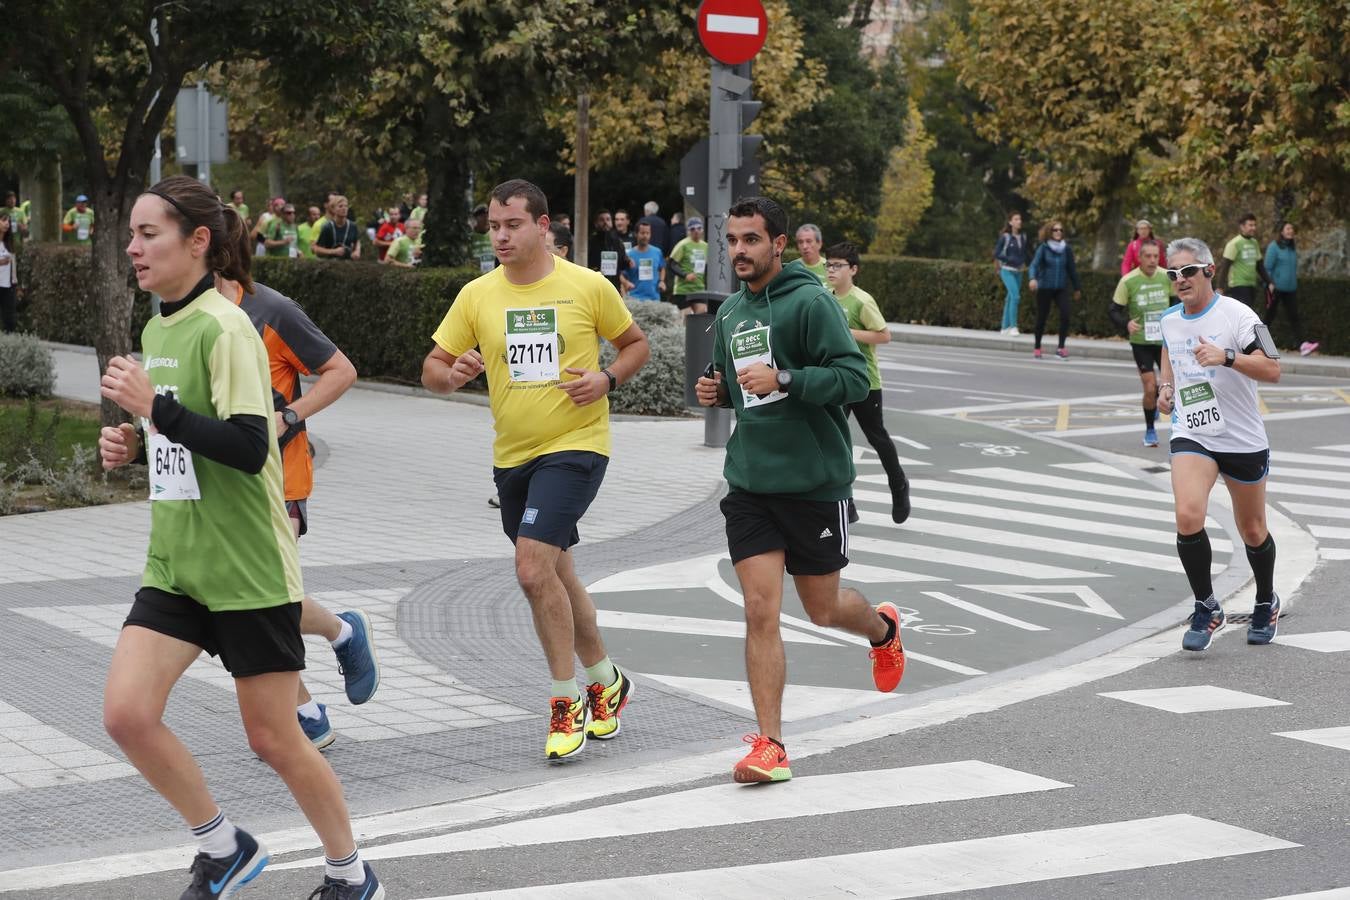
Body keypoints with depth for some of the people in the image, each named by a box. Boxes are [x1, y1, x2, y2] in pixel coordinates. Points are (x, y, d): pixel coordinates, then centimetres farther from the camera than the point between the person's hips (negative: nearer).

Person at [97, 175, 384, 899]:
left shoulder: (223, 327, -15)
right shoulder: (156, 330, 10)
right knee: (127, 712, -7)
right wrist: (134, 441, 4)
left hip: (248, 567, -7)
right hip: (175, 565, 8)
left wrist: (153, 405, -25)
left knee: (273, 738, 2)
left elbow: (247, 446, -25)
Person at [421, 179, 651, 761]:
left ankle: (567, 701, -6)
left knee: (532, 567, -19)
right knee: (555, 575, 15)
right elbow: (432, 369, 6)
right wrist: (452, 373, -18)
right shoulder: (478, 295, 3)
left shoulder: (588, 287, -5)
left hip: (576, 446, -5)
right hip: (512, 455, 5)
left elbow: (636, 344, 8)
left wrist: (607, 377, -11)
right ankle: (606, 683, 36)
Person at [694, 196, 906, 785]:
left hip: (815, 478, -4)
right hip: (749, 482, 5)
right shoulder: (730, 313, 10)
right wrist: (716, 392, 4)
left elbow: (855, 379, -17)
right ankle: (770, 746, -4)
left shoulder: (810, 302, -11)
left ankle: (883, 627, 46)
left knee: (823, 608, 11)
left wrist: (784, 379, -27)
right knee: (760, 612, -6)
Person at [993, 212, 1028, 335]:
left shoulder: (1023, 237, 6)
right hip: (1007, 270, -6)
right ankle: (1013, 326, -14)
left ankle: (1005, 327, 17)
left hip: (1018, 271, 6)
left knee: (1010, 298, 10)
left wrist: (1023, 262, -2)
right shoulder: (1005, 237, -9)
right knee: (1015, 296, -18)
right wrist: (1010, 260, -16)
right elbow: (996, 254, -9)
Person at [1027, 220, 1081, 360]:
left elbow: (1071, 269, 13)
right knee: (1042, 318, 4)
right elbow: (1034, 265, -14)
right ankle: (1037, 348, 22)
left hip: (1061, 289, 2)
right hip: (1044, 288, -2)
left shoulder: (1066, 249, 4)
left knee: (1065, 315, -15)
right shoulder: (1043, 248, -5)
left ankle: (1061, 348, -9)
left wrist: (1077, 287, 19)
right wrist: (1033, 278, -35)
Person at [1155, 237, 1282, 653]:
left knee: (1252, 531, 11)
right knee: (1188, 516, -22)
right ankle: (1206, 608, -6)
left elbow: (1273, 370, -20)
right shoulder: (1169, 320, 4)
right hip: (1191, 436, 3)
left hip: (1244, 440, -3)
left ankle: (1266, 604, 39)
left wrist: (1227, 357, -35)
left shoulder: (1237, 315, -13)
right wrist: (1166, 388, 7)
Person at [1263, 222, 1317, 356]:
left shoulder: (1292, 248, 12)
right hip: (1276, 288, -6)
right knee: (1269, 316, 4)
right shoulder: (1274, 247, -9)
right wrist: (1270, 284, -17)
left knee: (1294, 316, -3)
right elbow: (1268, 268, -12)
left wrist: (1295, 283, 21)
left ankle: (1301, 345, -13)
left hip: (1290, 289, 6)